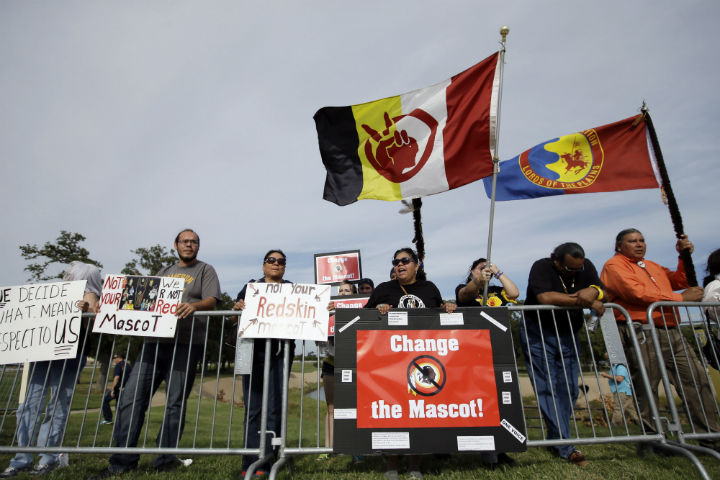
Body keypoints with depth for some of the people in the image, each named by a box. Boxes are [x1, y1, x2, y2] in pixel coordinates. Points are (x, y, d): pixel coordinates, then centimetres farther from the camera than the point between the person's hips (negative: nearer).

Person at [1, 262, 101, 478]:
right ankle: (23, 458, 13)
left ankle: (49, 457, 9)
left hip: (69, 355, -7)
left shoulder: (89, 296, 2)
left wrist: (85, 312, -31)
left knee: (57, 407, -1)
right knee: (29, 404, 5)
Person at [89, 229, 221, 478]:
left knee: (175, 402, -2)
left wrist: (194, 305, -25)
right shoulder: (165, 272, 24)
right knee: (131, 397, 0)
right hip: (154, 340, 5)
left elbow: (211, 300, -5)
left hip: (185, 343, -5)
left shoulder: (205, 270, 9)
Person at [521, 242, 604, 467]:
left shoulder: (586, 267, 2)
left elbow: (601, 291, -4)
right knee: (548, 388, -8)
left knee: (568, 389, 6)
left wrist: (592, 291, -29)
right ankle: (564, 446, -2)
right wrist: (584, 301, -23)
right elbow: (545, 297, -29)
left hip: (568, 336, 5)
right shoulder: (541, 267, -16)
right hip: (538, 335, -5)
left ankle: (555, 439, 20)